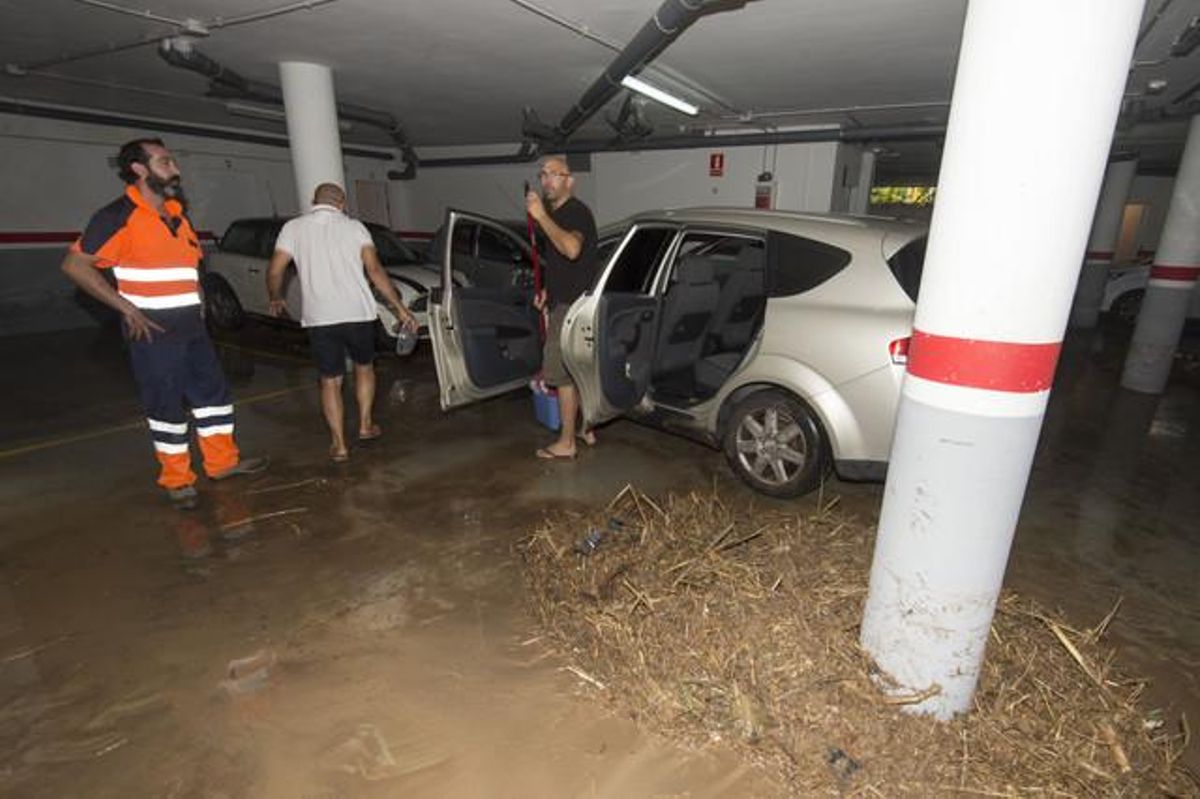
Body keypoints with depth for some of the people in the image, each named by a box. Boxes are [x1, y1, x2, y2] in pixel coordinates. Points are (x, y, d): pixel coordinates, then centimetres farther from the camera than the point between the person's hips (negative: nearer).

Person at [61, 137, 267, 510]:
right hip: (154, 332, -7)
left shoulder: (176, 212, 13)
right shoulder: (119, 216, -11)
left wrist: (196, 301, 12)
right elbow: (75, 264, -13)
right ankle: (177, 479, 14)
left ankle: (222, 460, 25)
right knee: (166, 406, 1)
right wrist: (126, 307, -15)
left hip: (192, 327, 7)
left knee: (213, 393, 12)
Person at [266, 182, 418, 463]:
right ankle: (365, 425, 25)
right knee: (364, 367, 22)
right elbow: (375, 271, -5)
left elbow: (275, 270, 1)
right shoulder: (353, 226, 4)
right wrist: (400, 309, -4)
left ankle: (339, 444, 8)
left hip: (318, 318, 0)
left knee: (330, 380, 9)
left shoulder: (294, 228, 7)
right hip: (358, 313, 0)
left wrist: (276, 300, 20)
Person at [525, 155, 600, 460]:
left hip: (573, 305, -10)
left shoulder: (576, 211, -15)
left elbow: (572, 249, -36)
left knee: (562, 373, -5)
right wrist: (548, 290, 18)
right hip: (565, 301, 10)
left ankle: (565, 443, 5)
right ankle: (586, 428, 28)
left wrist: (540, 216, -31)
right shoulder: (556, 213, 16)